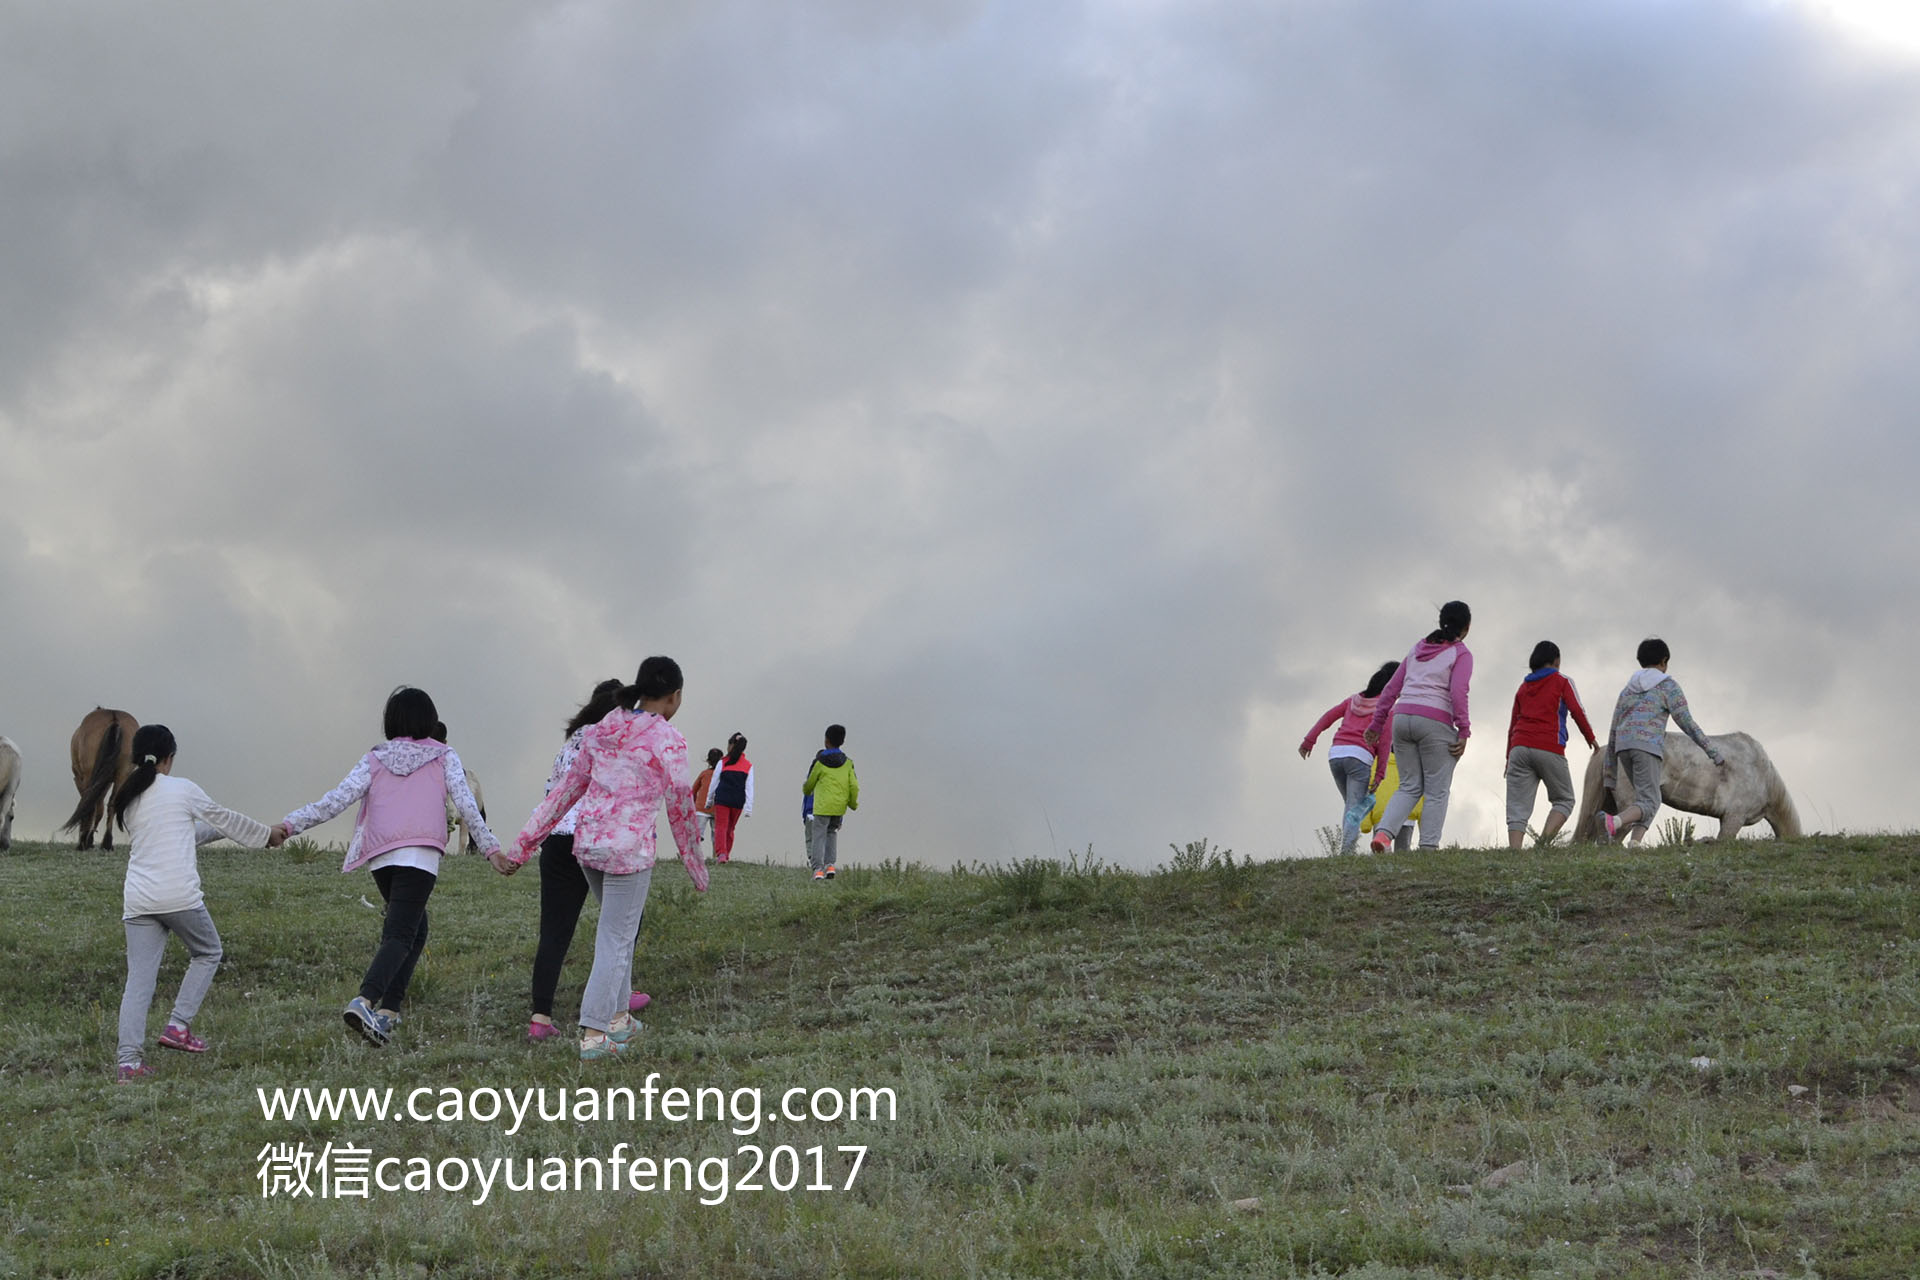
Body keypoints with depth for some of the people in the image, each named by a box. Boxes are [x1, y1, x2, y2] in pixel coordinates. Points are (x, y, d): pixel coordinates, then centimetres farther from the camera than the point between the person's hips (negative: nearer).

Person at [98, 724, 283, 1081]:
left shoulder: (127, 801, 15)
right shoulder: (182, 790, 0)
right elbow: (226, 819, 14)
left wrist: (218, 831, 37)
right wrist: (268, 835, 30)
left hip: (137, 901, 4)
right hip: (179, 896, -4)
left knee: (138, 981, 3)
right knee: (207, 953, 20)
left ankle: (129, 1061, -7)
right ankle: (178, 1027, 8)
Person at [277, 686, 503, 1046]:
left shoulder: (374, 759, 16)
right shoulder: (443, 756, 13)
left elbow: (339, 798, 4)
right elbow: (465, 802, 0)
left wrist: (290, 824, 5)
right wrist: (490, 847, 0)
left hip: (379, 857, 4)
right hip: (420, 854, -4)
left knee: (415, 930, 20)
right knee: (399, 936, -11)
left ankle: (388, 1012, 9)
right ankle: (365, 1001, -35)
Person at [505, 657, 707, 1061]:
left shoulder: (601, 732, 9)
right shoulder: (667, 741, -10)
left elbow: (566, 789, 11)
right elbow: (680, 808, -5)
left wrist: (524, 844, 15)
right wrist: (697, 869, 7)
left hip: (587, 844, 7)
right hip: (630, 849, -7)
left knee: (619, 930, 24)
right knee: (615, 941, 2)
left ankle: (617, 1017, 30)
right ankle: (593, 1035, 3)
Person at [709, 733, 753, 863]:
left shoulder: (723, 762, 0)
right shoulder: (748, 766, 5)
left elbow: (714, 782, 5)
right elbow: (749, 788, 1)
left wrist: (710, 799, 18)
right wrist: (749, 808, 1)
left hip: (722, 799, -3)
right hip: (738, 802, 3)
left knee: (721, 826, -4)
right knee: (730, 829, 15)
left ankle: (721, 853, -21)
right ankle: (726, 854, 17)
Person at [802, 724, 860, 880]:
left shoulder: (819, 762, -6)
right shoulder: (847, 763, 3)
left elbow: (809, 783, 5)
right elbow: (854, 786, 1)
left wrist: (806, 791, 29)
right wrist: (853, 803, 17)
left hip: (822, 806, -4)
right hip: (840, 806, 4)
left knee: (818, 836, 0)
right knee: (832, 832, 21)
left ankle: (818, 869, -11)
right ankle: (830, 864, 7)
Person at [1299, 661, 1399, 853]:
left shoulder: (1355, 699, 22)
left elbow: (1329, 716, 14)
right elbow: (1386, 741, -3)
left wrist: (1309, 740, 12)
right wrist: (1379, 774, -3)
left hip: (1336, 753, 6)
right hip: (1360, 756, -6)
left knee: (1350, 804, 19)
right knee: (1357, 808, -5)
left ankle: (1346, 850, 7)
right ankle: (1347, 851, -21)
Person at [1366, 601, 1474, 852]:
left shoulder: (1417, 649, 21)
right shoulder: (1461, 654, 3)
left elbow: (1391, 688, 17)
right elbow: (1458, 692, -11)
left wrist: (1376, 723, 20)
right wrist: (1463, 731, -11)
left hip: (1402, 718, 5)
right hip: (1435, 722, -5)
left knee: (1409, 786, 11)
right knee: (1437, 791, 2)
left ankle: (1383, 832, -9)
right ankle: (1428, 847, -5)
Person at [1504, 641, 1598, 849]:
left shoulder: (1523, 687, 22)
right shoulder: (1562, 682, 10)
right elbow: (1577, 711, -2)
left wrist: (1509, 757, 20)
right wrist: (1590, 737, 11)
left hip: (1520, 747, 4)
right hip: (1550, 749, -3)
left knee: (1518, 807, -3)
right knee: (1564, 800, 10)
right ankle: (1543, 841, -14)